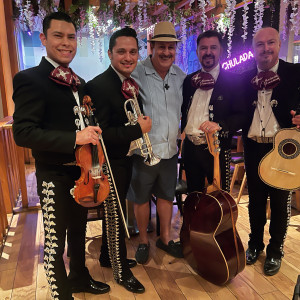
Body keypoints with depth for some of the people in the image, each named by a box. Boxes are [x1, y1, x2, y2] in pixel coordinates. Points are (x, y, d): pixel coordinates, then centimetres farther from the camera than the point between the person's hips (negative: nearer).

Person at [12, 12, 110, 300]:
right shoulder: (29, 79, -13)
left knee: (78, 232, 24)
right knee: (55, 242, 9)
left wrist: (92, 132, 1)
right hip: (54, 176, -7)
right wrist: (74, 138, -28)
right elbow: (23, 133, -23)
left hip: (81, 172, 7)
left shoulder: (79, 83, 10)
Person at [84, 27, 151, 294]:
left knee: (115, 211, 22)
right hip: (110, 162, -8)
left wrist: (142, 123, -1)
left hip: (125, 159, 8)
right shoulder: (98, 86, -21)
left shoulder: (131, 83, 6)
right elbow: (101, 134, -28)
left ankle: (108, 257, 45)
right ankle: (121, 272, 29)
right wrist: (139, 129, -24)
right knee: (115, 216, 7)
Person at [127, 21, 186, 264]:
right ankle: (143, 241, 33)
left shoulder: (180, 76, 5)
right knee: (141, 198, 11)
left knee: (167, 195, 18)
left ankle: (165, 238, 38)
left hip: (170, 150, 5)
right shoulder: (136, 74, -12)